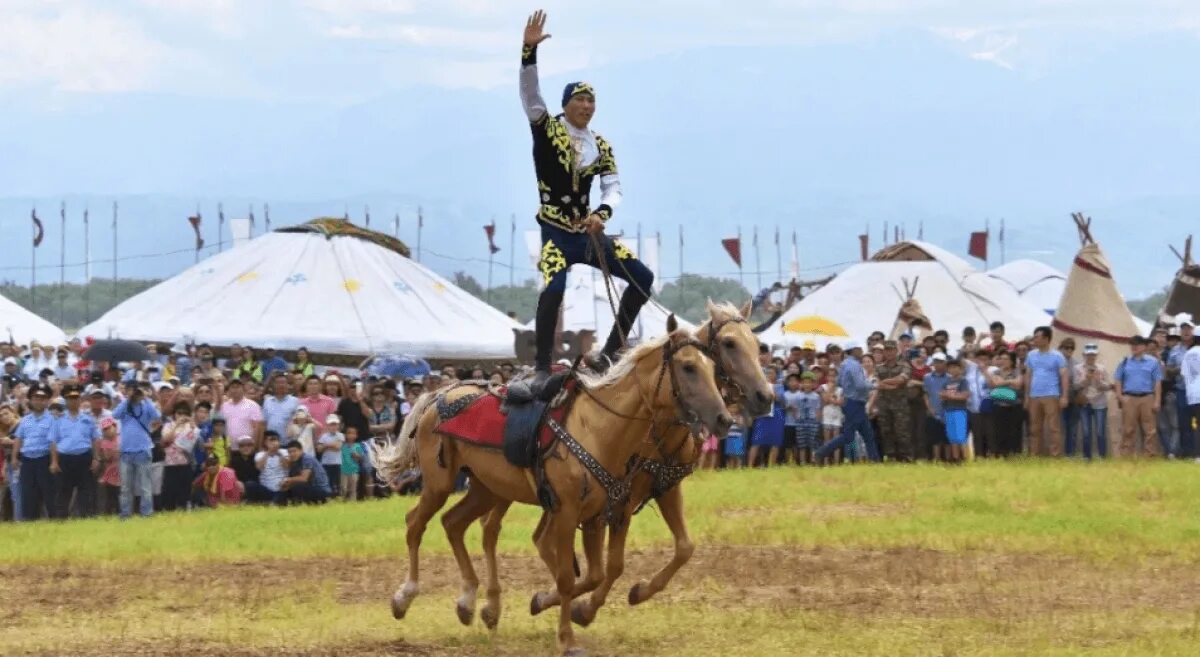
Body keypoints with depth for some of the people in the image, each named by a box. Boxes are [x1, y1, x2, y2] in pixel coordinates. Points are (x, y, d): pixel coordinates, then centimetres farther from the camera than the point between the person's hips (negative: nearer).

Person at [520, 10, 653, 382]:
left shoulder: (600, 147, 10)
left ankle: (611, 352, 5)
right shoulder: (547, 131, -2)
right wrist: (529, 50, -28)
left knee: (642, 278, -2)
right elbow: (530, 96, -15)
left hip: (589, 233, 6)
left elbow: (613, 186, 5)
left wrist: (602, 212, -18)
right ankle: (543, 369, -23)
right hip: (556, 233, -6)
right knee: (554, 287, -30)